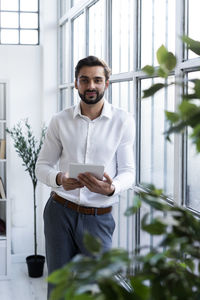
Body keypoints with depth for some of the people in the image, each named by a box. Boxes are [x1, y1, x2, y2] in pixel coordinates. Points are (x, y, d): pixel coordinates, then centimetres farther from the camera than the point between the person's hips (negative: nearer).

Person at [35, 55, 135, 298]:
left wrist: (111, 188, -24)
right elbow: (42, 166, 6)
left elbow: (128, 171, -1)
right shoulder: (60, 121, 2)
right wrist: (59, 179, -17)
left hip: (99, 217, -1)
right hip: (60, 211, 1)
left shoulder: (123, 121, -2)